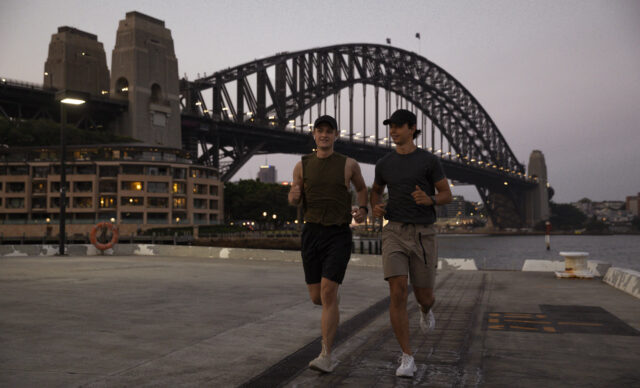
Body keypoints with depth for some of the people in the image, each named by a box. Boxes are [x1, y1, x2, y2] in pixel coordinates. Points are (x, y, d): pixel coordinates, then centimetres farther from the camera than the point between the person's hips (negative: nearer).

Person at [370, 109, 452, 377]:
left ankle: (426, 310, 49)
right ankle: (407, 360, -7)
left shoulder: (429, 160, 1)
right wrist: (375, 209, 2)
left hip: (423, 235, -1)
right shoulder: (384, 163, 10)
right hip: (395, 233, 1)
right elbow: (376, 191, 28)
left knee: (424, 298, 7)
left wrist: (429, 200, -20)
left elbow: (447, 196, 5)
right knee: (398, 294, -17)